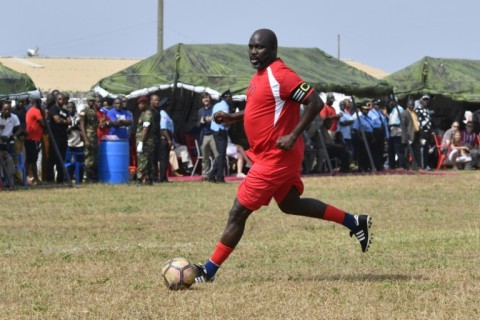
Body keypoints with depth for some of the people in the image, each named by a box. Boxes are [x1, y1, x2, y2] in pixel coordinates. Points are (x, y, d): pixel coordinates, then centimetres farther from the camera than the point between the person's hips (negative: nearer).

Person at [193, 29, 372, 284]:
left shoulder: (279, 76, -20)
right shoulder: (260, 75, 10)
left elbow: (315, 103, -24)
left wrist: (294, 135, -27)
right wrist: (232, 117, 12)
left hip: (276, 156, -11)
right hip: (270, 155, 11)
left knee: (238, 212, -6)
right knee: (291, 204, 23)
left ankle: (208, 271, 2)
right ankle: (355, 223, 29)